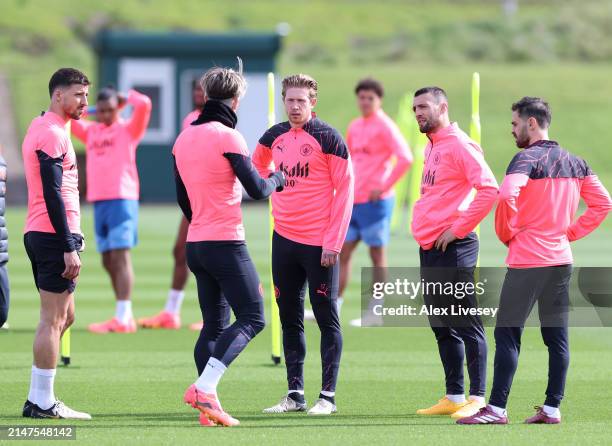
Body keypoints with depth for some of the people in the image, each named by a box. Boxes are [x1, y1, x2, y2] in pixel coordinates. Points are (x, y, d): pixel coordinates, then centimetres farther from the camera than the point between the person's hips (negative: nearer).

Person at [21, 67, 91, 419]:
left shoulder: (40, 128, 18)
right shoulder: (52, 133, -13)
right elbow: (52, 194, -20)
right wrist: (69, 248, -21)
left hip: (39, 235, 10)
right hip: (55, 235, -10)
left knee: (64, 316, 14)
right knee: (53, 320, -7)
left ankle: (39, 399, 13)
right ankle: (43, 402, -6)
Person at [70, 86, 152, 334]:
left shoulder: (128, 129, 2)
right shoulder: (90, 131, 18)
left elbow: (144, 105, -12)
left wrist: (127, 97, 5)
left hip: (122, 199, -7)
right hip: (98, 202, 7)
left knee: (120, 257, -13)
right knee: (108, 262, 6)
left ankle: (123, 318, -20)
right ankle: (124, 318, 11)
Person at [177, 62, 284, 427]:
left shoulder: (185, 139, 11)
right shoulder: (227, 137, -12)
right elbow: (257, 189, -12)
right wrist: (276, 179, 9)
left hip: (196, 243, 8)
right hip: (227, 243, -8)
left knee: (214, 325, 10)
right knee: (252, 318, -5)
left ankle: (209, 407, 4)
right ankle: (205, 387, -20)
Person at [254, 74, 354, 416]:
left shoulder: (328, 138, -9)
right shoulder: (275, 137, 8)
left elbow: (345, 190, -10)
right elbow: (258, 168, 29)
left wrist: (333, 243, -14)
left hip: (319, 243, -6)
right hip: (284, 240, 6)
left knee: (327, 319, -1)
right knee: (290, 319, 9)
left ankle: (328, 396, 2)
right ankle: (295, 394, 16)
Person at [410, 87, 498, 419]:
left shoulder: (459, 145, -10)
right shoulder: (431, 147, 17)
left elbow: (488, 190, -20)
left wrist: (458, 229, -18)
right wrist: (423, 226, 15)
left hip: (452, 247, -10)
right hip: (429, 249, 10)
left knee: (466, 325, -8)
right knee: (441, 327, 12)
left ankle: (477, 399, -8)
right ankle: (453, 397, 18)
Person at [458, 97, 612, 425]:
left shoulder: (527, 159, -11)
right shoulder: (575, 163, 11)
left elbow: (507, 196, -27)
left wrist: (506, 233, -10)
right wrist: (571, 232, 12)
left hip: (527, 260, -7)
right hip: (561, 259, 7)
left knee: (507, 334, -3)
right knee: (556, 337, 8)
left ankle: (497, 408, -6)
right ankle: (552, 408, 9)